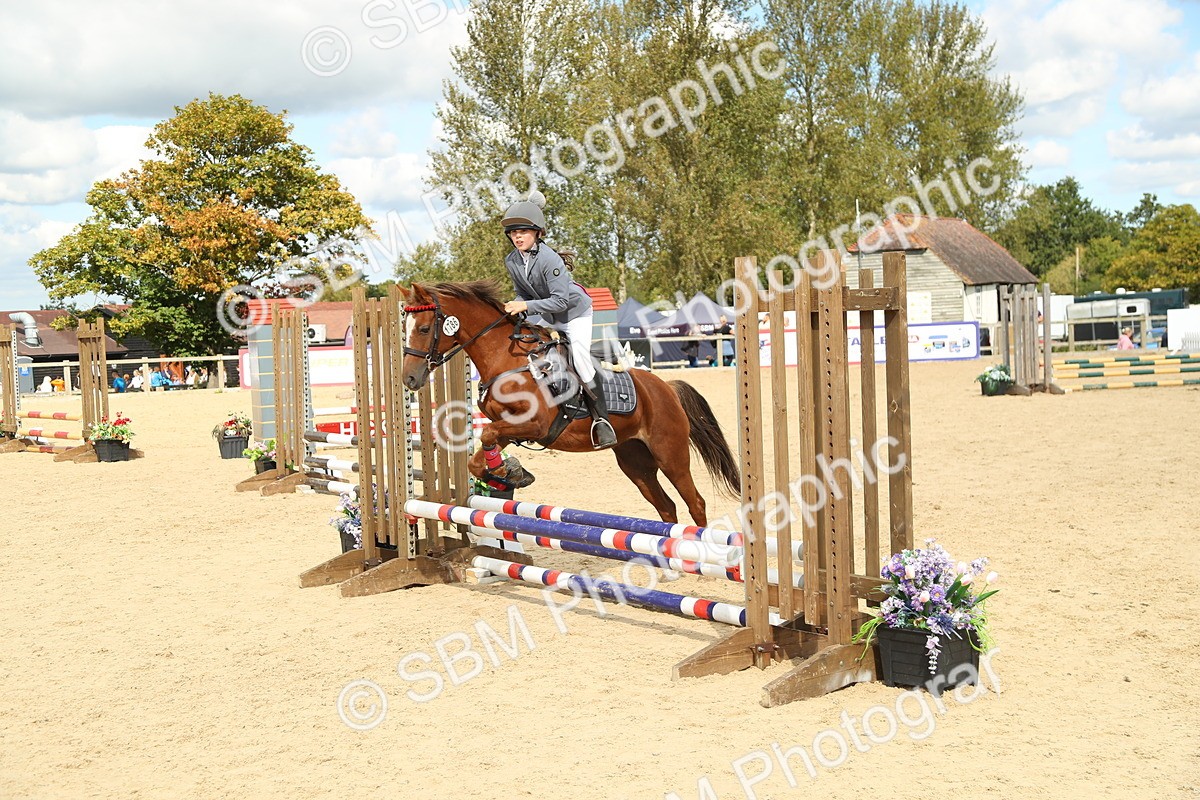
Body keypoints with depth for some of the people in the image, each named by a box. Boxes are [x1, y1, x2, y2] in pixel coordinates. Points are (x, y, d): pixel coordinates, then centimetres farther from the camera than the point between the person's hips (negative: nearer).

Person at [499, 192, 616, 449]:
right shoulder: (511, 261, -8)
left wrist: (526, 306, -36)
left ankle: (601, 419, -18)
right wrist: (516, 305, -18)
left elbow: (560, 300, -31)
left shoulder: (549, 259, -29)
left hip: (575, 312, -8)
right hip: (548, 318, 8)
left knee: (580, 357, -23)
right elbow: (521, 292, 4)